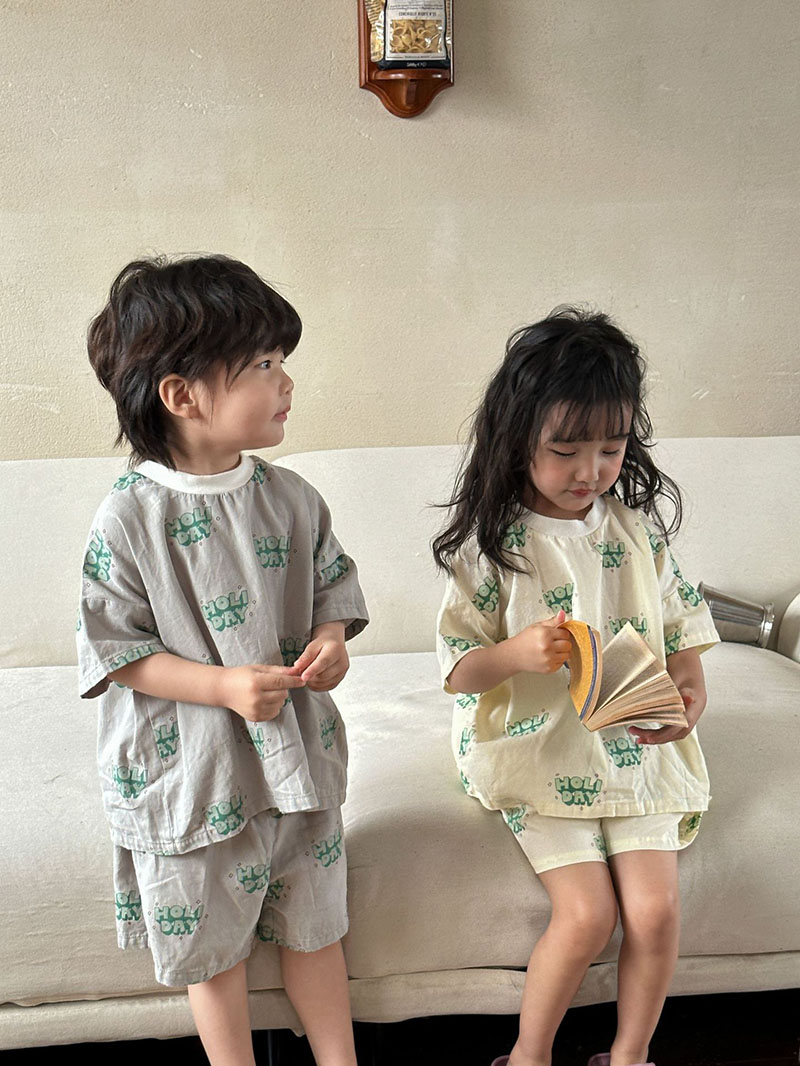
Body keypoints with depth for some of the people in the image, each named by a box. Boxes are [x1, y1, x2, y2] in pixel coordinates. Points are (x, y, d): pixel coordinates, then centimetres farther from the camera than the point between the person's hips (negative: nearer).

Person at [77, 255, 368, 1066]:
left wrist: (332, 641, -12)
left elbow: (333, 586, 9)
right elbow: (113, 649, -13)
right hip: (191, 775, -3)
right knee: (211, 945, 17)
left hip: (298, 756, 4)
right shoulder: (128, 519, -17)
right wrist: (224, 686, -23)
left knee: (314, 926, 21)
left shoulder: (290, 498, -4)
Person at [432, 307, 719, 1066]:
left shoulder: (638, 524, 0)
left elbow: (680, 623, 8)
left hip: (635, 745, 3)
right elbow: (456, 670, -8)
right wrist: (515, 654, -28)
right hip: (540, 753, -3)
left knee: (654, 909, -6)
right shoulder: (491, 542, -11)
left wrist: (689, 692, -11)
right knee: (587, 913, -12)